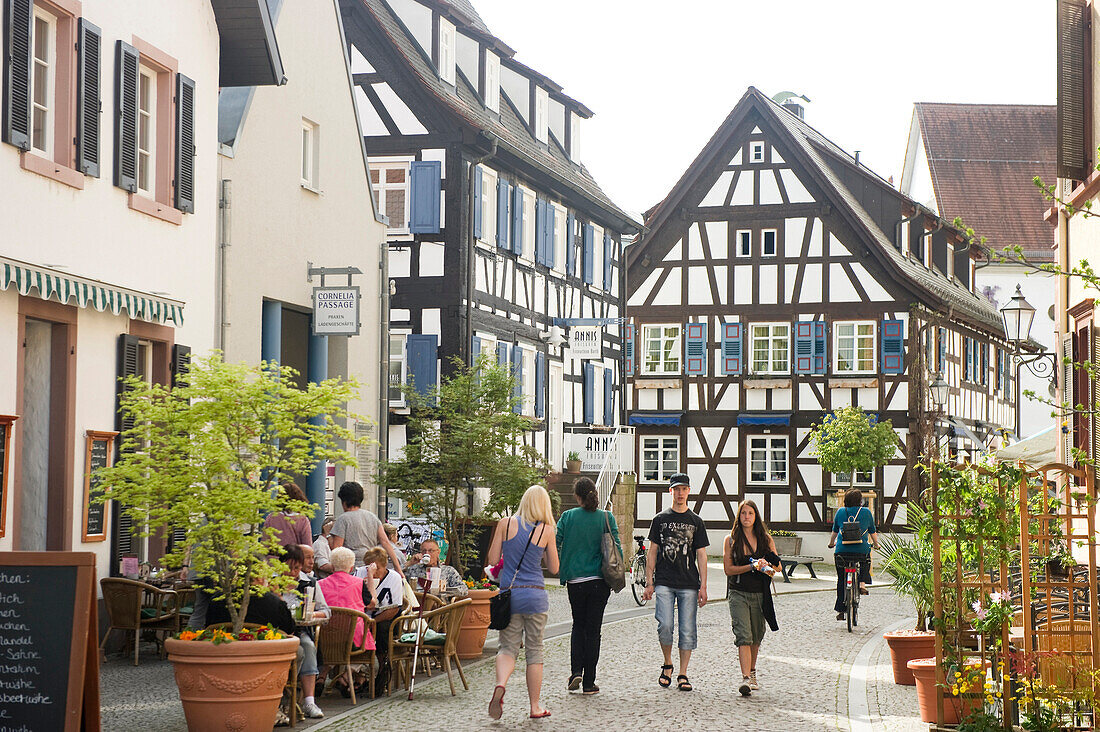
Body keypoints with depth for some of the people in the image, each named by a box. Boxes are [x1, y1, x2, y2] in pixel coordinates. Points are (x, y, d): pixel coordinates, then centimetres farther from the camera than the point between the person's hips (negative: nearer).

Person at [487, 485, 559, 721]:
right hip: (535, 595, -1)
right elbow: (554, 568, 6)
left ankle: (500, 684, -22)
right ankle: (535, 706, 14)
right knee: (534, 650, 9)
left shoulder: (506, 524, -1)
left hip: (509, 594, 1)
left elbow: (493, 559, 2)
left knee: (508, 648, 8)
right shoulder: (546, 531, -2)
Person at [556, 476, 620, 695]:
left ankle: (576, 672, 1)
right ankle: (589, 683, 7)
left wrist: (558, 570, 6)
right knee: (593, 630, 7)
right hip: (599, 582, 0)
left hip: (575, 581, 0)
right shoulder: (606, 518, -3)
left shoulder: (568, 517, -4)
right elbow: (616, 548, -6)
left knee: (578, 626, 18)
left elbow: (554, 544, -7)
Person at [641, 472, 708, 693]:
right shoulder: (660, 519, 9)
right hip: (664, 583, -1)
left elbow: (701, 555, 8)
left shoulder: (696, 522, 10)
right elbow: (652, 552, 10)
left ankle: (683, 675, 5)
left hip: (689, 584, 1)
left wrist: (703, 586, 0)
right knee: (665, 625, -14)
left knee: (688, 630, -2)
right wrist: (649, 583, 3)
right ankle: (667, 664, 9)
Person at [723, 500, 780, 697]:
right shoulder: (730, 540, 2)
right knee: (743, 636, -16)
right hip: (738, 594, -3)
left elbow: (777, 565, 8)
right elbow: (728, 569, -5)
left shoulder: (765, 539, 8)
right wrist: (752, 566, -16)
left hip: (760, 594, 3)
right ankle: (746, 679, -24)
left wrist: (767, 567, -14)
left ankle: (752, 672, 34)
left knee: (756, 637, 13)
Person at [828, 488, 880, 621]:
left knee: (841, 581, 10)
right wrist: (876, 544, 32)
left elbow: (834, 531, 19)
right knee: (865, 565, 32)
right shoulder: (866, 512, 5)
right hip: (862, 550, -1)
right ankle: (862, 582, 5)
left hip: (842, 550, 1)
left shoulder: (840, 512, 7)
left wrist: (831, 543, 38)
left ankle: (841, 610, 10)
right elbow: (873, 532, 13)